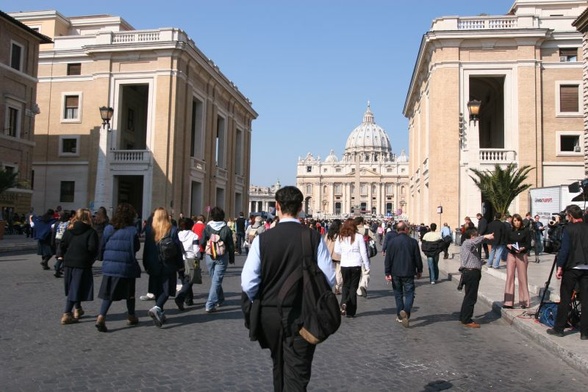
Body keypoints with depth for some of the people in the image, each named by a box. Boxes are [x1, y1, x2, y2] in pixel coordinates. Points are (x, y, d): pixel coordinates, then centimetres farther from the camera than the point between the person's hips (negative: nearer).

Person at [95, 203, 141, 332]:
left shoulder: (108, 229, 1)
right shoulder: (132, 231, -11)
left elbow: (102, 246, 6)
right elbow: (136, 248, -3)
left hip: (109, 265, 3)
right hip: (126, 267, -3)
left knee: (108, 293, 8)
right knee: (129, 292, 15)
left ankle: (101, 317, -9)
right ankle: (131, 317, 30)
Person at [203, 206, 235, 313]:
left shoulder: (207, 228, -5)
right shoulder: (226, 229, -7)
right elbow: (231, 245, -2)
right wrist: (231, 258, 9)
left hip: (209, 257, 2)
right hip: (222, 257, -2)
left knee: (214, 279, 19)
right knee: (217, 280, -2)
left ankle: (220, 299, 34)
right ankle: (210, 305, -8)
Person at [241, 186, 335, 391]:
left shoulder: (262, 239, -8)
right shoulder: (314, 238, -9)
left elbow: (248, 283, -10)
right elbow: (329, 278, -10)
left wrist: (258, 304, 11)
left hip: (270, 313, 2)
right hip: (302, 314, -2)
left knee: (279, 367, 24)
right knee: (297, 374, 3)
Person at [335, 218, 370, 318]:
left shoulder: (341, 237, -1)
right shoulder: (359, 236, -8)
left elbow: (336, 250, 7)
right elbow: (363, 253, -5)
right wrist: (367, 266, 1)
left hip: (344, 265, 2)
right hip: (356, 265, -2)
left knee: (346, 285, 19)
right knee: (353, 287, 7)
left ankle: (344, 303, -5)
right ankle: (350, 311, 9)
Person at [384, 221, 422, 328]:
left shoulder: (392, 242, -3)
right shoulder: (413, 242, -4)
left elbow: (388, 259, -3)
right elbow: (418, 258, 1)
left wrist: (387, 273, 1)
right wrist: (419, 271, 14)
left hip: (395, 274, 2)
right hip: (408, 273, -1)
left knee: (398, 294, 14)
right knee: (409, 293, 3)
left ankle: (400, 316, 19)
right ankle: (406, 311, -22)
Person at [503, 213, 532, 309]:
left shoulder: (525, 231, -1)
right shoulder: (510, 231, 9)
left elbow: (529, 245, -4)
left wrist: (522, 248, -22)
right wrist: (508, 246, -9)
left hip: (522, 255, -3)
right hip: (511, 255, 3)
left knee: (522, 278, 3)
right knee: (509, 276, -2)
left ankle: (524, 301, 15)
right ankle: (508, 301, 0)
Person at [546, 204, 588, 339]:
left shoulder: (569, 229, -8)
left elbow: (564, 249, -13)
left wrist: (560, 267, -8)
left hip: (572, 267, -4)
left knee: (565, 299, 3)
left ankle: (558, 329, 8)